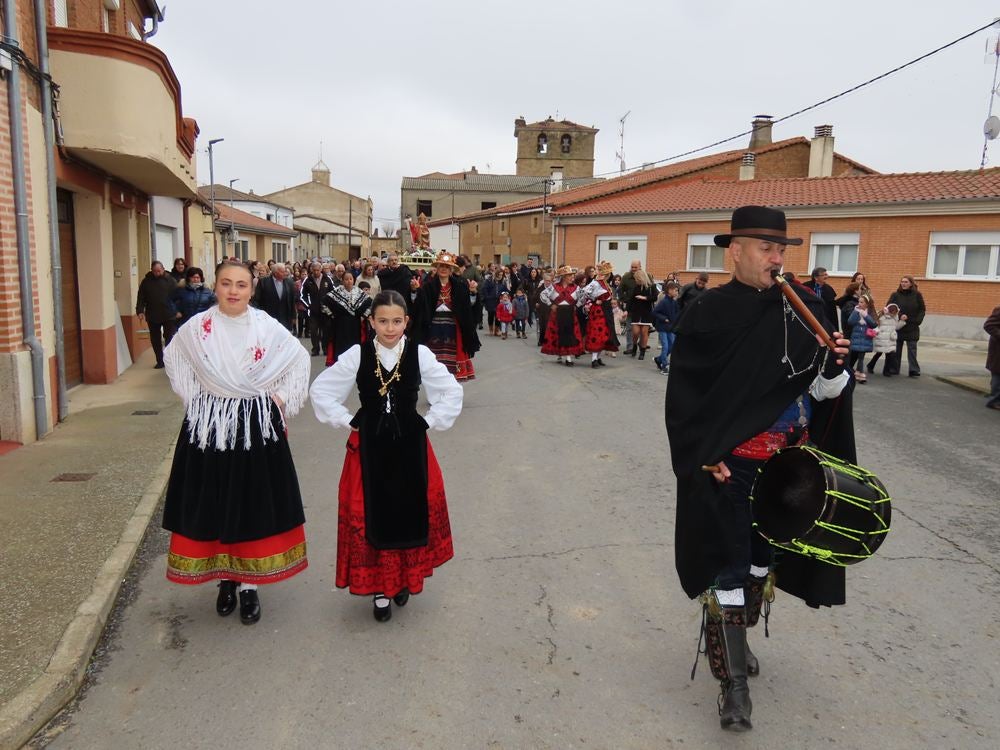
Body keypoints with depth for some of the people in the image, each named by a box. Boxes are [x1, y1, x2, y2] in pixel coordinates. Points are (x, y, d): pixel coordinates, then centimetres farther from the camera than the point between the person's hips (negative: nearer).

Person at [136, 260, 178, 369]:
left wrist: (178, 311, -14)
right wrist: (140, 311, -8)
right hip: (152, 317, 3)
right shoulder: (146, 282, 4)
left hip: (169, 316, -3)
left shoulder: (170, 280, -1)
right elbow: (141, 298, 3)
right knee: (155, 340, 9)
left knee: (169, 339, -3)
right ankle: (160, 361, 19)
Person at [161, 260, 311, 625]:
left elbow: (299, 359, 8)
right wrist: (194, 399, 5)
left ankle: (249, 584, 17)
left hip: (257, 427, -1)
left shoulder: (268, 327, -5)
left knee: (254, 503, 5)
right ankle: (225, 578, 25)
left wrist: (281, 401, 2)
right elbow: (173, 358, 14)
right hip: (209, 426, 1)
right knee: (214, 504, 7)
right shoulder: (197, 327, -3)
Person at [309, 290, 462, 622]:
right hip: (369, 448, 0)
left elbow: (452, 393, 2)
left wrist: (428, 422, -1)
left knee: (411, 513, 9)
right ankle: (379, 589, 19)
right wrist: (348, 421, -1)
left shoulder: (420, 355, -6)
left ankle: (404, 578, 32)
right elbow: (320, 391, 2)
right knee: (370, 516, 4)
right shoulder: (357, 355, -6)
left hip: (410, 445, 0)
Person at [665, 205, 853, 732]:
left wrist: (832, 363, -16)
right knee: (728, 564, 0)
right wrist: (706, 459, -14)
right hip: (729, 468, -5)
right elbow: (684, 395, -9)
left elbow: (826, 391, 5)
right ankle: (733, 680, 13)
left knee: (762, 555, 19)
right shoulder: (708, 314, -10)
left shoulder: (805, 309, 2)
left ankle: (734, 635, 43)